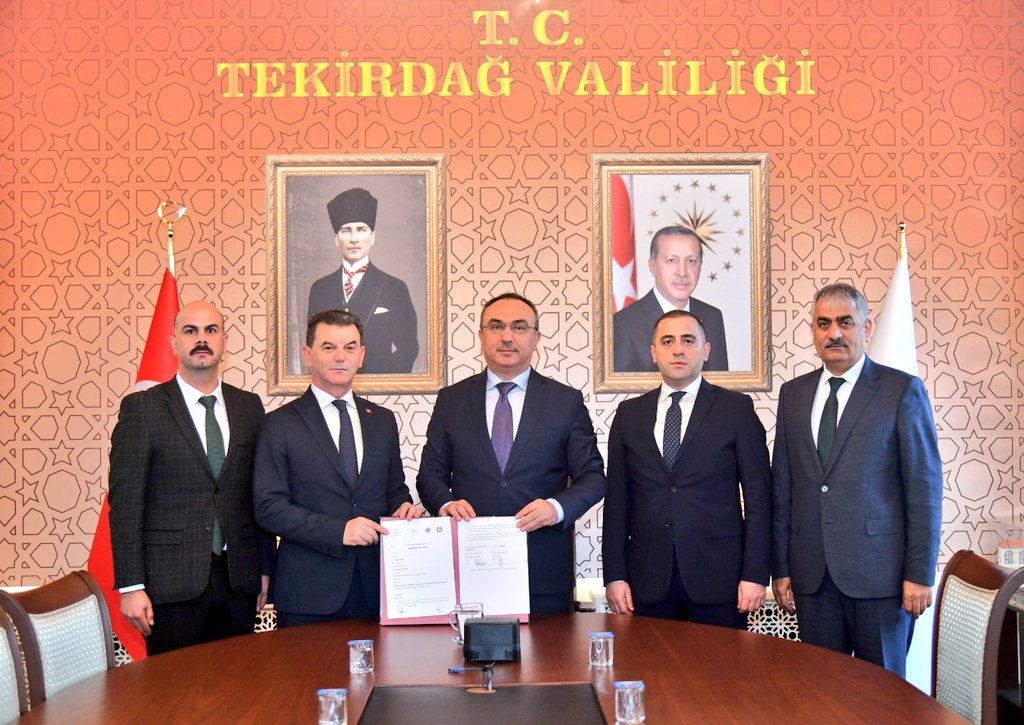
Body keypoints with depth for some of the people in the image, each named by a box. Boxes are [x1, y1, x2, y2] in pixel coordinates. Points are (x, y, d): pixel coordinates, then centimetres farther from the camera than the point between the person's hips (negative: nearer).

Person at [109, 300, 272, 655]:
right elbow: (125, 502, -5)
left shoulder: (249, 407, 10)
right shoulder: (142, 408, -2)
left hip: (238, 580, 4)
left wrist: (265, 569, 10)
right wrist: (131, 586, -10)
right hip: (172, 583, -3)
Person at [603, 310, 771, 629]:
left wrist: (755, 574, -7)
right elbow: (617, 499, 8)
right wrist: (614, 575, 2)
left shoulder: (736, 409, 2)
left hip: (718, 575, -2)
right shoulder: (629, 414, 10)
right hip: (649, 579, 2)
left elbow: (758, 496, -1)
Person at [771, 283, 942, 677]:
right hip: (811, 572, 4)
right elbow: (782, 486, 10)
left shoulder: (903, 390, -2)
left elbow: (924, 487, -4)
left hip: (879, 571, -3)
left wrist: (919, 573, -8)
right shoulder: (793, 394, 11)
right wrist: (780, 567, 7)